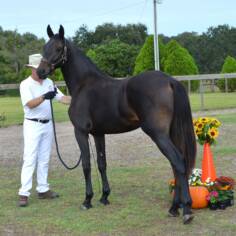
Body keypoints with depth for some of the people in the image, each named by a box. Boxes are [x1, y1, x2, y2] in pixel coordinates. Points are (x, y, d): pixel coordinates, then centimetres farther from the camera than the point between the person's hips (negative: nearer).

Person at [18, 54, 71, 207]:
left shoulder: (49, 83, 8)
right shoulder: (26, 84, -10)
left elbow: (62, 98, 4)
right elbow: (30, 104, -23)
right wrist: (44, 97, -39)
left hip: (48, 125, 6)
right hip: (33, 125, -6)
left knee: (44, 160, 11)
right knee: (30, 160, -8)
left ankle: (43, 190, 18)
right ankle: (24, 194, -8)